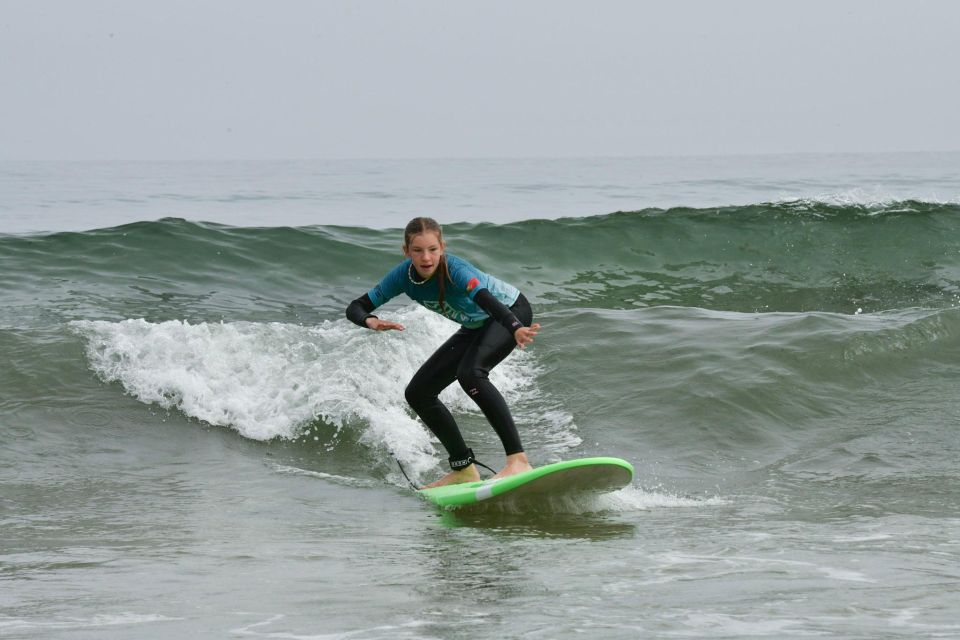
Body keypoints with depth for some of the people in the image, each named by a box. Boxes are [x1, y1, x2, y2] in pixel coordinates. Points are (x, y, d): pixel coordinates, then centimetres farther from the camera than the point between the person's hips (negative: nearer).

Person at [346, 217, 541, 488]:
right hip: (475, 328, 8)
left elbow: (487, 301, -51)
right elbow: (356, 308, -12)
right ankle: (464, 470, 10)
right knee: (418, 393, 2)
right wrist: (370, 321, -36)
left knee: (470, 373, -35)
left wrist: (516, 330, -70)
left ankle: (517, 458, -37)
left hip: (511, 312, -8)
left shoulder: (455, 270, -34)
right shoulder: (404, 275, -17)